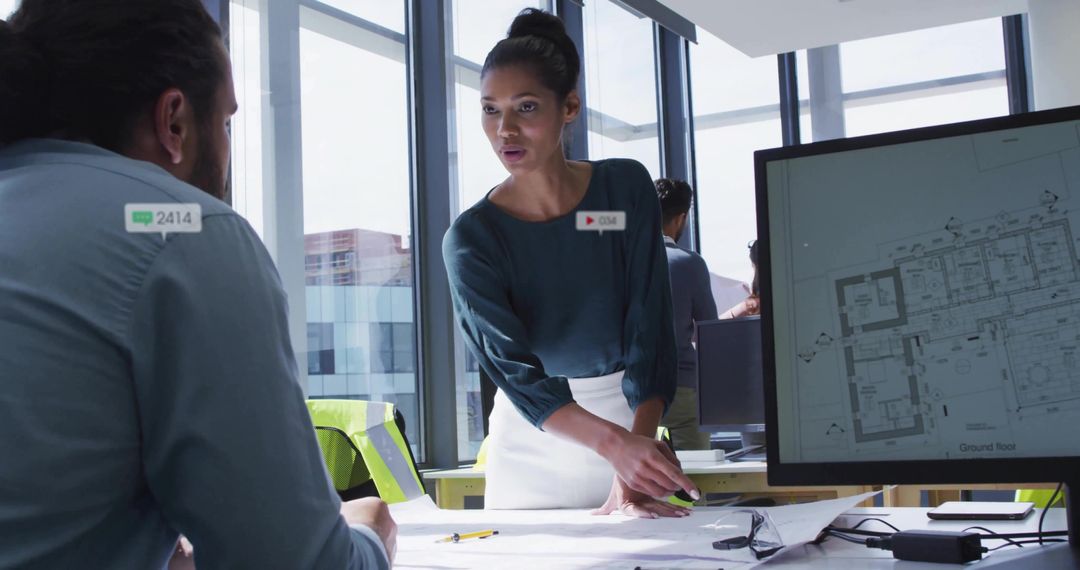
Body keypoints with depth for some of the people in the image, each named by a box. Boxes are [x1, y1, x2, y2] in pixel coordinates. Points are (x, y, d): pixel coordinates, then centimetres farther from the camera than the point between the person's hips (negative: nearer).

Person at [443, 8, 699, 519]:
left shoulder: (626, 188, -10)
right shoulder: (471, 238, -13)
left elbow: (650, 328, -16)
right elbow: (514, 370, -23)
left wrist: (632, 472, -28)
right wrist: (614, 444, -39)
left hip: (631, 413, 1)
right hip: (532, 436, 0)